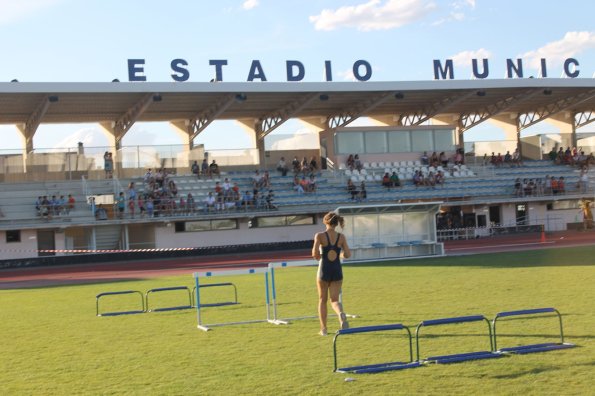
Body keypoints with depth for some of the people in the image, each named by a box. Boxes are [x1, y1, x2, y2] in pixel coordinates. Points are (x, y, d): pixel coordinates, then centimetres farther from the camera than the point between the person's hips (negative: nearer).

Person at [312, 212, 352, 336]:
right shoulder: (341, 237, 1)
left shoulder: (320, 236, -7)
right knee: (334, 300, 7)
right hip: (337, 270, 2)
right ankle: (341, 313, -27)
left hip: (324, 269, -2)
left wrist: (318, 257, 5)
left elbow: (315, 253, -17)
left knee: (322, 300, 14)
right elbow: (348, 255, -3)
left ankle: (323, 329, 15)